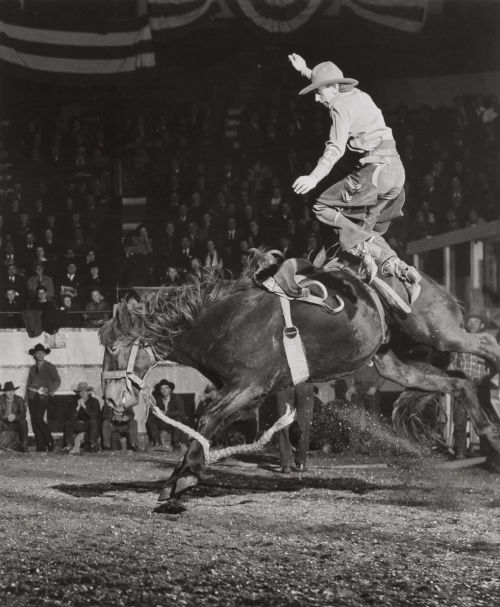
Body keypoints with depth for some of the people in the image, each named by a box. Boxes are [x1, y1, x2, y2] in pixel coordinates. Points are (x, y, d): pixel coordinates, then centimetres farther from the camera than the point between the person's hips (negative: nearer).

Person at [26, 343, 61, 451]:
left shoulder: (50, 367, 4)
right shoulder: (33, 368, 19)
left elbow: (57, 380, -3)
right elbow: (28, 383, 20)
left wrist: (51, 391, -14)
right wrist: (28, 395, 8)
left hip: (43, 397, -5)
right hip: (32, 397, 5)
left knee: (39, 419, -19)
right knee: (34, 421, -1)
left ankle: (49, 442, -6)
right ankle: (40, 447, 2)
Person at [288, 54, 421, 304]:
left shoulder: (341, 107, -7)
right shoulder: (360, 96, 19)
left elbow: (336, 148, -21)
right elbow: (331, 84, 45)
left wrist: (314, 177, -31)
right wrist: (305, 70, 46)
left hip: (376, 168, -9)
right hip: (396, 170, 9)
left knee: (323, 207, -3)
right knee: (366, 230, 14)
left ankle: (365, 251, -17)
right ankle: (402, 271, -2)